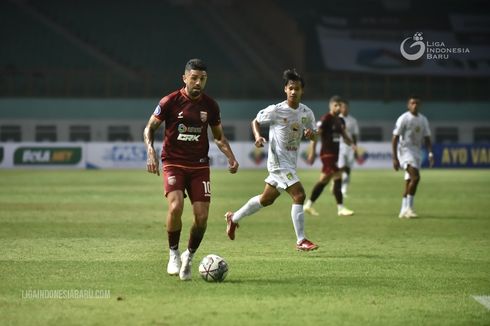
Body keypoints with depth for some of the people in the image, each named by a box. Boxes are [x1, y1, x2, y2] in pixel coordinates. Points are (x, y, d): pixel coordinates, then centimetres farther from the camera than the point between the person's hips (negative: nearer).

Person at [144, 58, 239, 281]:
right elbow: (150, 128, 3)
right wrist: (151, 152, -13)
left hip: (199, 166, 3)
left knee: (202, 216, -7)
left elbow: (219, 137, 16)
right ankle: (174, 254, -3)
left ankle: (189, 257, 18)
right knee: (175, 206, -25)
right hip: (173, 164, -3)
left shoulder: (210, 106, 4)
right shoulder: (170, 102, -6)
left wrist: (231, 157, 0)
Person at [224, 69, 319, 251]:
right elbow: (256, 122, 2)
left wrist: (311, 133, -9)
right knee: (299, 195, -17)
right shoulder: (276, 111, -12)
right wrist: (258, 136, -17)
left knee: (267, 199, 19)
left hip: (291, 161, 7)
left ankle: (234, 218, 39)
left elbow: (312, 132, 15)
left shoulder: (307, 113, 2)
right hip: (279, 161, -7)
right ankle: (301, 241, -10)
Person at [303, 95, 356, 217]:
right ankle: (340, 208, -13)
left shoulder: (340, 121, 13)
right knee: (337, 178, -16)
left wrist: (352, 144, -3)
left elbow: (344, 135, 18)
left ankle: (308, 205, 19)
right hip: (327, 153, -9)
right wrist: (312, 152, -18)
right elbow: (315, 135, -14)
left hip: (335, 154, 9)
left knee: (324, 180, 11)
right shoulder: (325, 119, -11)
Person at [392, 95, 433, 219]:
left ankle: (403, 211, 9)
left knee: (409, 181, 6)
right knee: (415, 176, -22)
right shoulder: (403, 119, -8)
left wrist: (430, 154, 1)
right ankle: (409, 207, -18)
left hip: (417, 152, 7)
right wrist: (395, 158, -15)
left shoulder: (423, 120, 11)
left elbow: (427, 138, 15)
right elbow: (395, 139, -9)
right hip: (405, 150, -7)